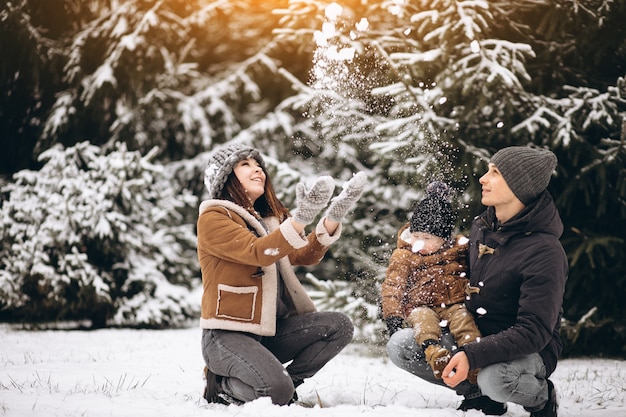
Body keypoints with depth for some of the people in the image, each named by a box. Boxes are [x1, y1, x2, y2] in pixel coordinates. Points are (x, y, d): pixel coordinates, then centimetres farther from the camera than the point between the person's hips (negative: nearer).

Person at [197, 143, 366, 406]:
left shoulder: (268, 218, 16)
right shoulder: (213, 218, -7)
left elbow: (306, 256, 2)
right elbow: (257, 253, -23)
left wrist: (333, 217, -14)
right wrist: (300, 219, -36)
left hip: (270, 330, 8)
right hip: (228, 334, -7)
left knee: (339, 326, -10)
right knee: (277, 390, -29)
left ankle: (284, 386, 0)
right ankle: (222, 387, 1)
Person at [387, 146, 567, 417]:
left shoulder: (544, 252, -22)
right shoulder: (481, 227, 2)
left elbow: (535, 331, -27)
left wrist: (472, 355, -36)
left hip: (527, 350, -7)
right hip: (473, 336, 7)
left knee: (494, 377, -39)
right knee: (400, 347, -10)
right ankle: (480, 395, 8)